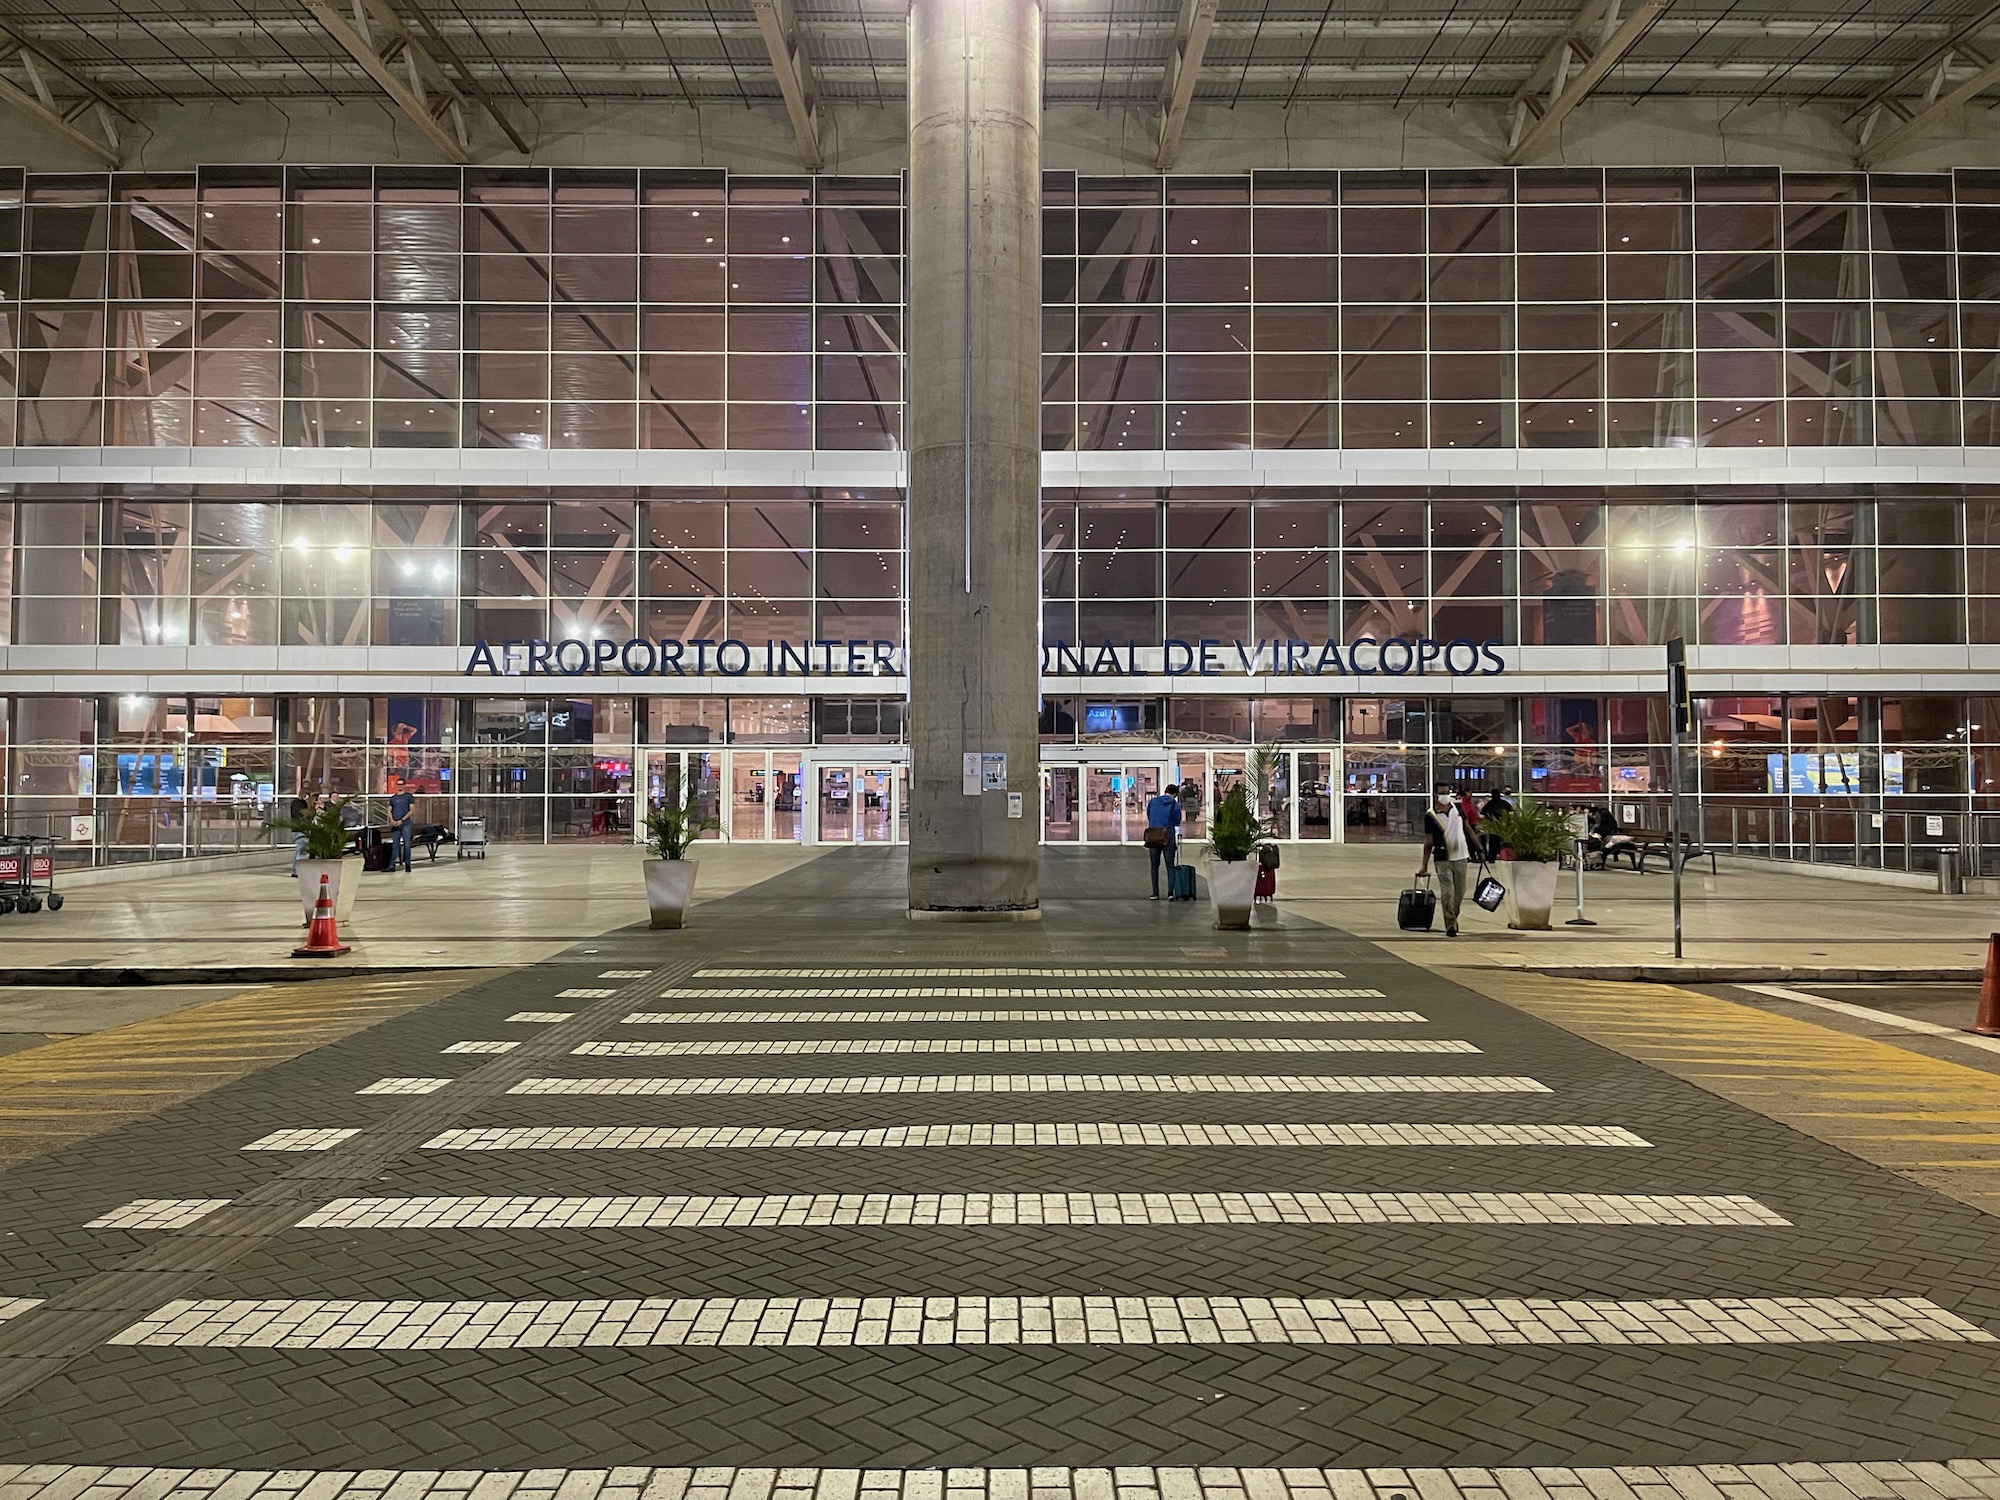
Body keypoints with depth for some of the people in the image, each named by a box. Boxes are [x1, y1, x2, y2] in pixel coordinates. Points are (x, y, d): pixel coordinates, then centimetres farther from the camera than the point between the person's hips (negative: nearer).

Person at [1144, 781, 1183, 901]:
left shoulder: (1152, 802, 4)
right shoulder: (1175, 805, -3)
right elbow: (1177, 822, 5)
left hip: (1152, 838, 2)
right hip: (1168, 838, -2)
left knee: (1154, 865, 11)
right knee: (1170, 865, 6)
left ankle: (1155, 893, 9)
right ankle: (1170, 892, -4)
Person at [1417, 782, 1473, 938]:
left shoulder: (1458, 808, 5)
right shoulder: (1430, 816, -6)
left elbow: (1467, 828, 16)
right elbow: (1428, 842, -3)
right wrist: (1424, 865, -2)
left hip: (1461, 857, 4)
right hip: (1443, 860, -4)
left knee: (1460, 893, 11)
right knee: (1447, 893, -11)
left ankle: (1454, 918, 31)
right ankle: (1450, 925, -5)